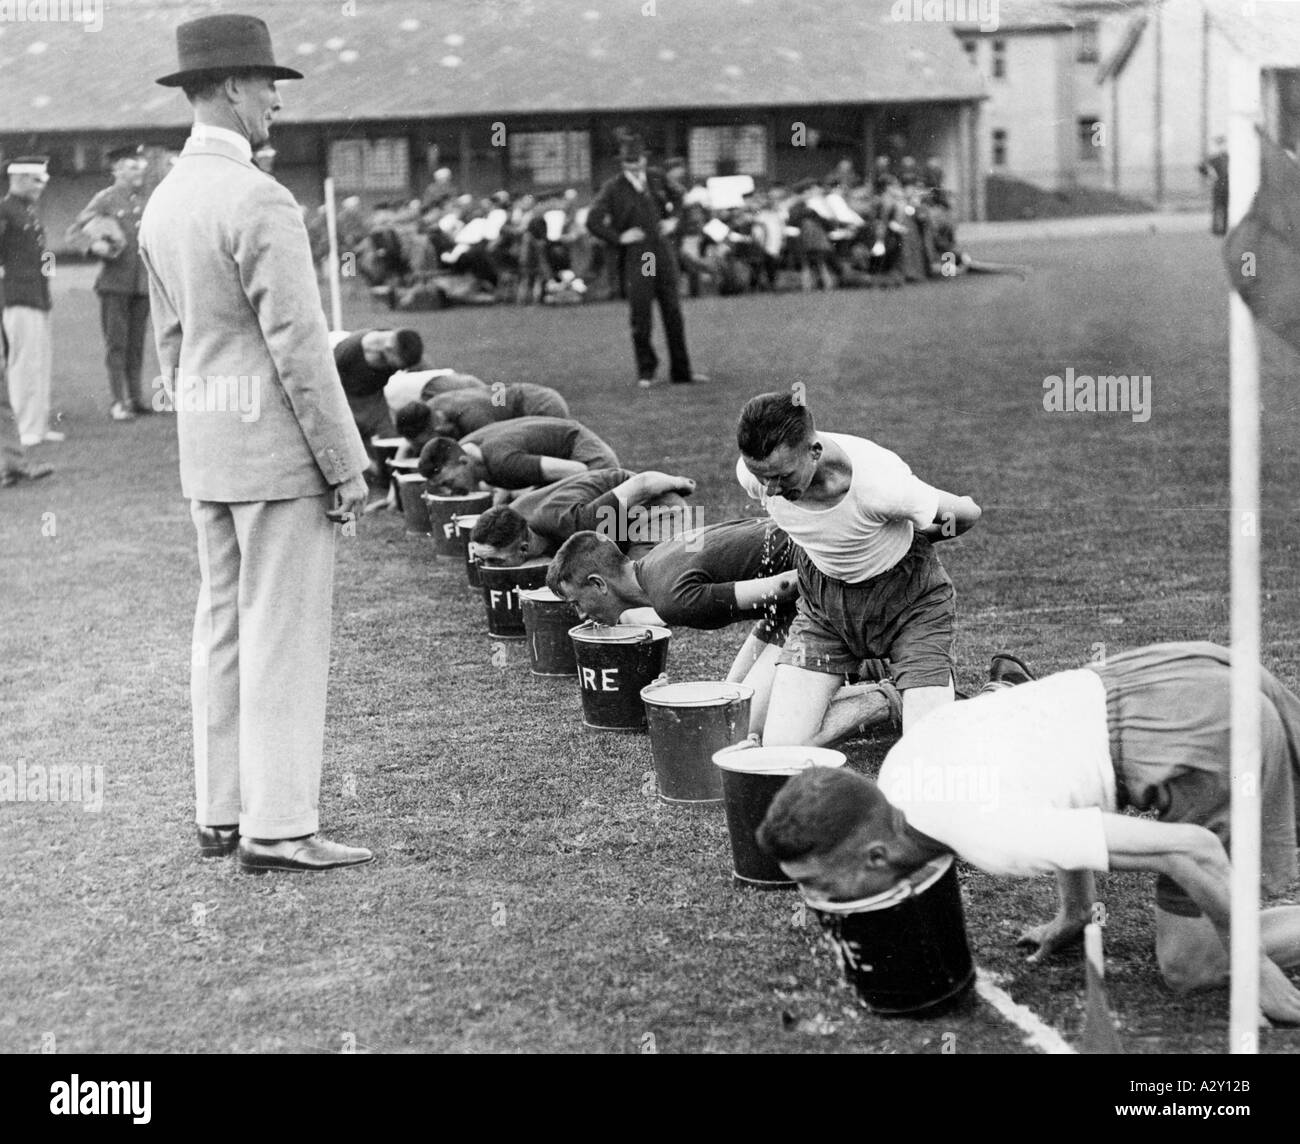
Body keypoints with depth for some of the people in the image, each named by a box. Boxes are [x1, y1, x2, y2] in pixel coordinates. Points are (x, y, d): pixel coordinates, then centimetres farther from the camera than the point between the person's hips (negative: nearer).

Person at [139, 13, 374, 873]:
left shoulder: (165, 203, 10)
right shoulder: (260, 203, -18)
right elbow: (299, 348, -20)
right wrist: (347, 463, -13)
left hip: (206, 453, 9)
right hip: (277, 451, -9)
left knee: (224, 630, 13)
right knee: (286, 638, -4)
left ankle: (223, 813, 20)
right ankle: (277, 828, -1)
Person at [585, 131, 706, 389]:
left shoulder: (656, 179, 9)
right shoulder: (613, 189, -3)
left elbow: (676, 199, 27)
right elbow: (593, 221, -7)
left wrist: (673, 219, 10)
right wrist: (619, 238, -11)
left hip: (663, 253, 4)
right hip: (635, 258, -4)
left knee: (673, 313, 6)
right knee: (641, 317, -3)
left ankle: (681, 370, 14)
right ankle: (645, 372, 10)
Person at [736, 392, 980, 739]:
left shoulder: (879, 485, -36)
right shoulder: (751, 472, -23)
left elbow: (967, 513, -15)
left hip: (907, 596, -4)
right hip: (822, 596, 4)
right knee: (780, 749, -9)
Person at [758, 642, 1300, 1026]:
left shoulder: (992, 835, -29)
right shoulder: (900, 768, -2)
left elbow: (1190, 850, -29)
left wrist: (1251, 965, -14)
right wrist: (1076, 909, 24)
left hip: (1213, 744, -8)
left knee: (1187, 967, 3)